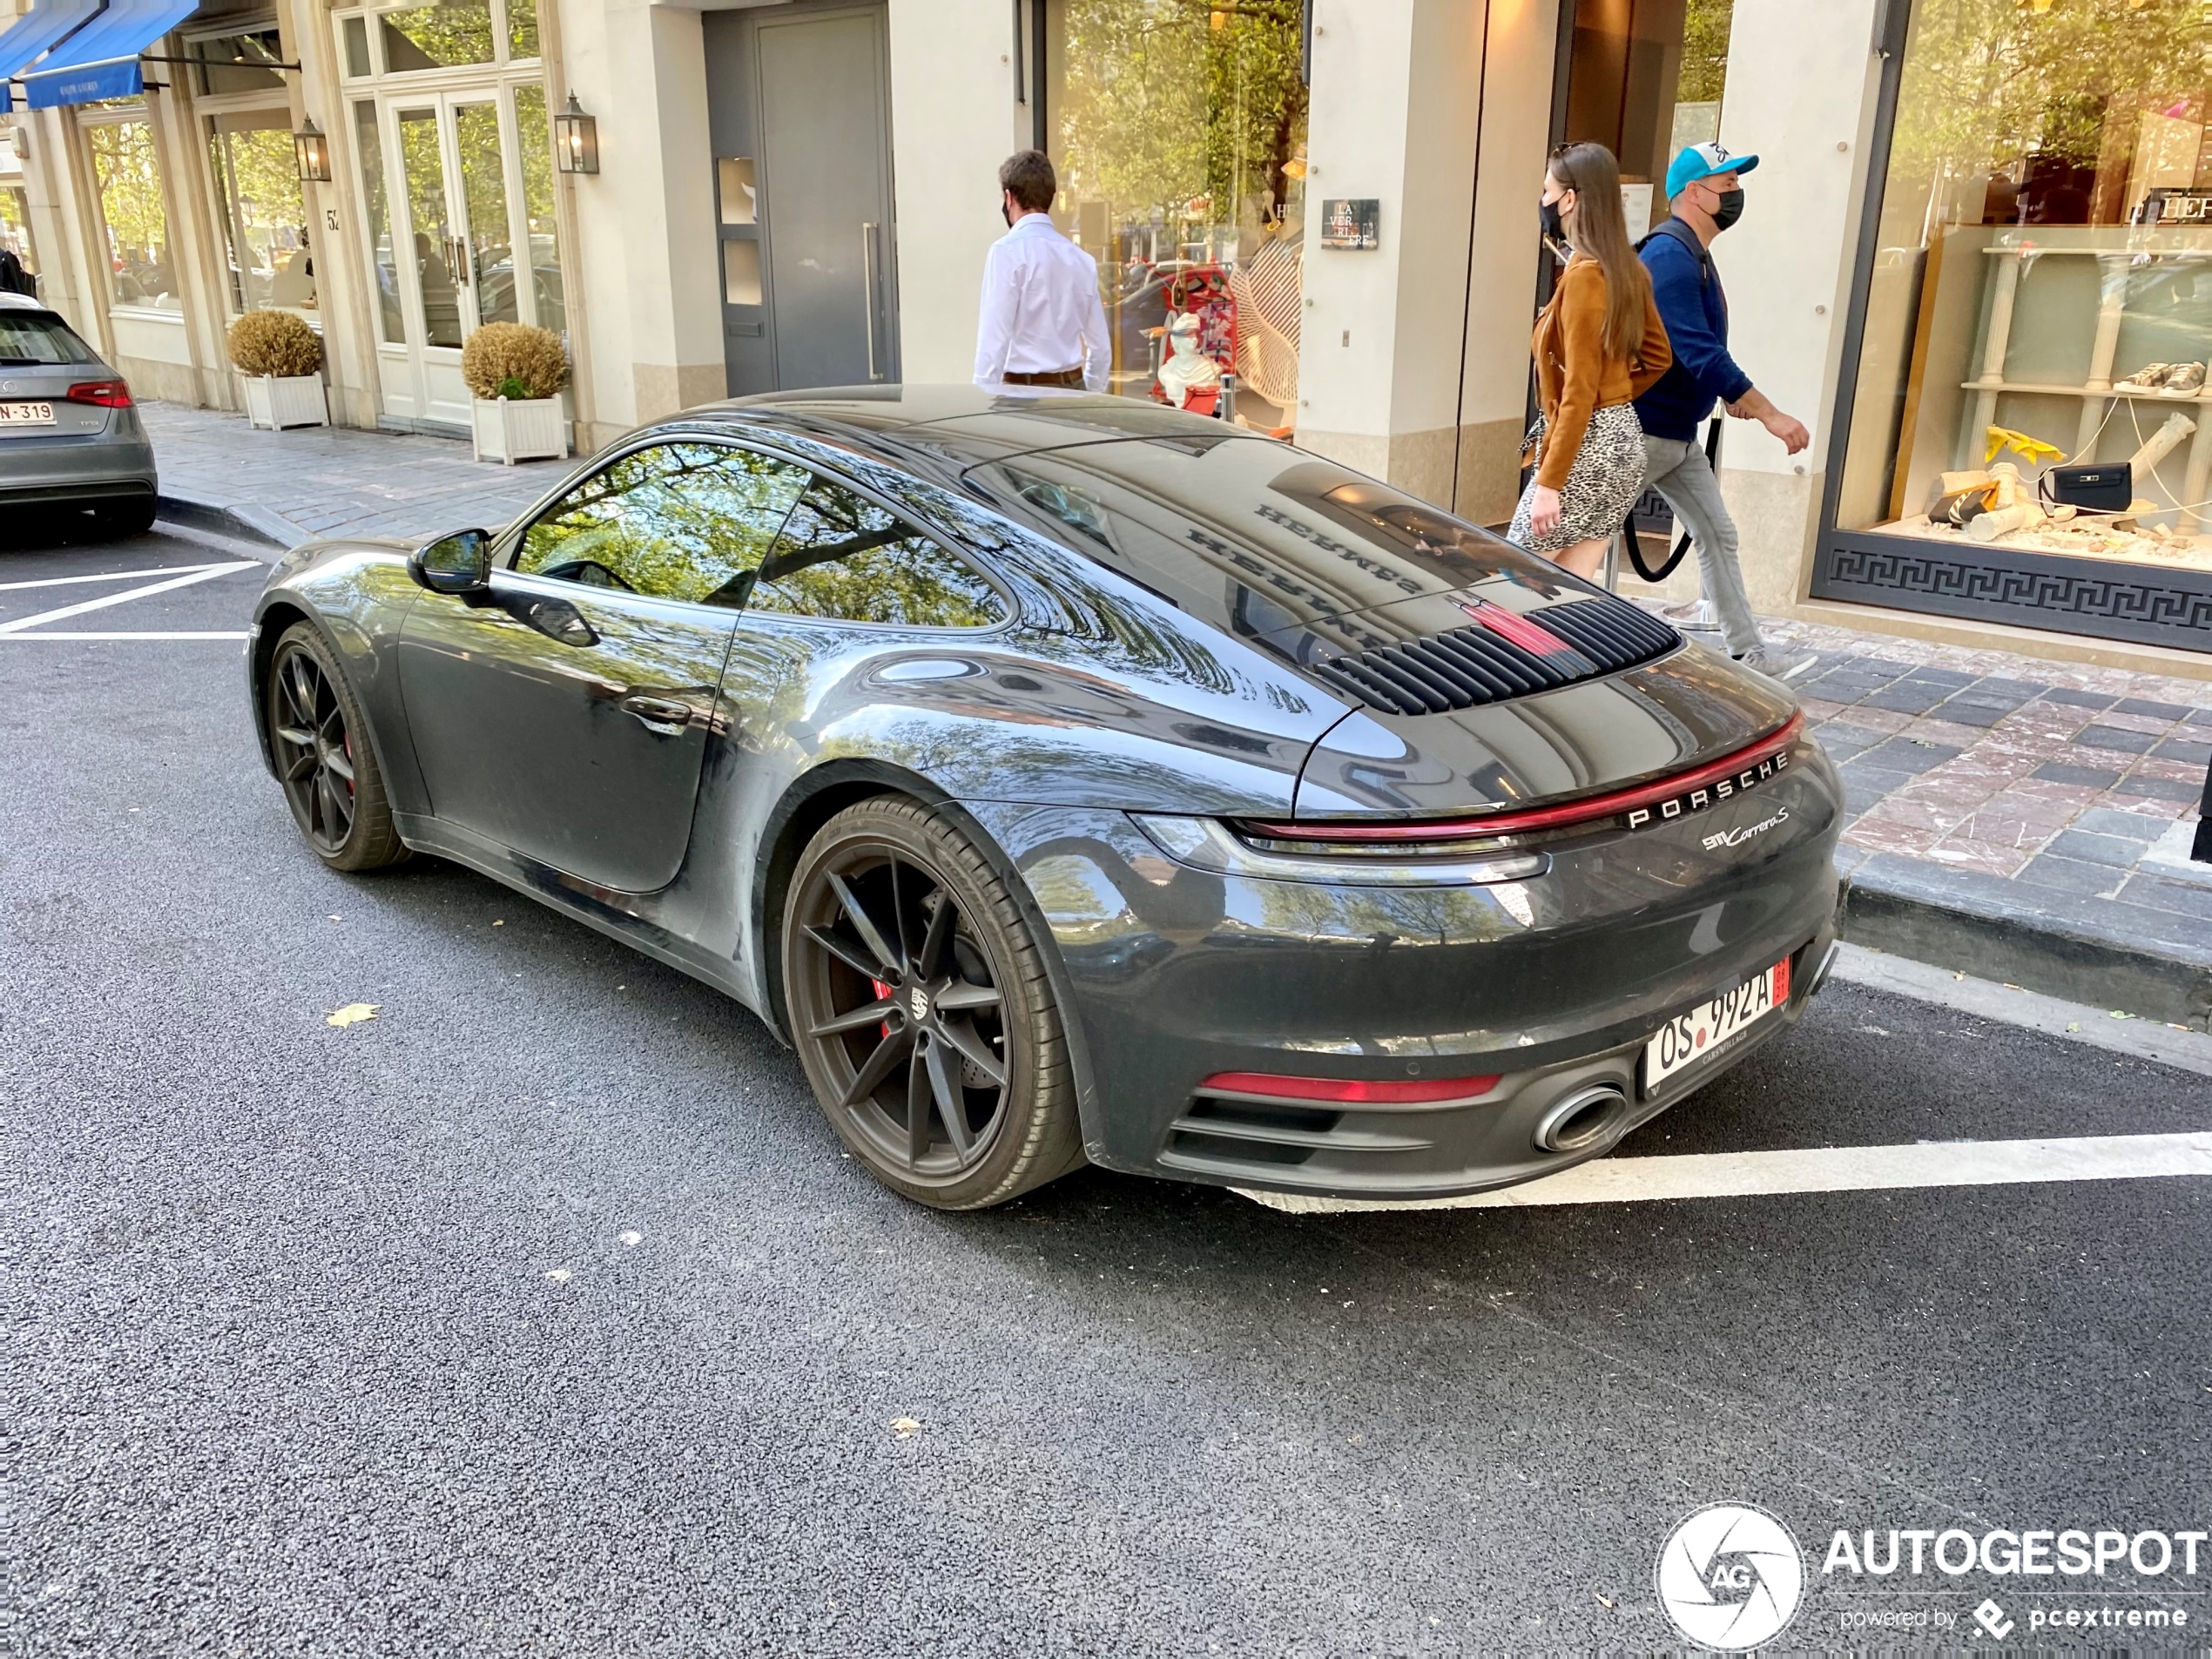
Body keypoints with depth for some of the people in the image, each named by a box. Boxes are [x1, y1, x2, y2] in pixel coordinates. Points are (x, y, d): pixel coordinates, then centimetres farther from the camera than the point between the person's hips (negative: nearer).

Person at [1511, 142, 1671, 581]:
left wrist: (1549, 484, -21)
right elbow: (1657, 358, 20)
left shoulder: (1585, 273, -16)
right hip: (1622, 441, 9)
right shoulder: (1625, 269, 9)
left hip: (1587, 448, -9)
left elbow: (1579, 392, -21)